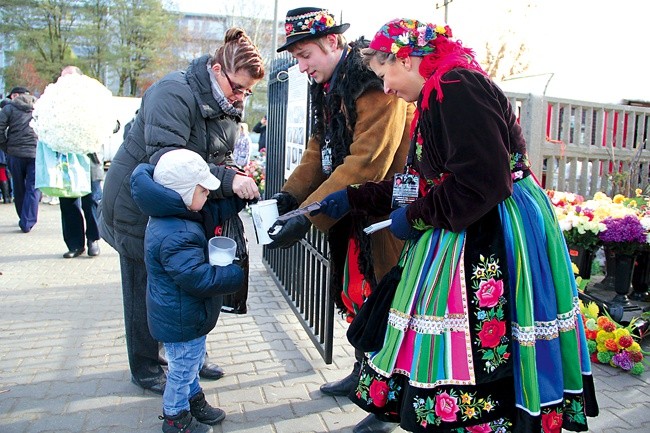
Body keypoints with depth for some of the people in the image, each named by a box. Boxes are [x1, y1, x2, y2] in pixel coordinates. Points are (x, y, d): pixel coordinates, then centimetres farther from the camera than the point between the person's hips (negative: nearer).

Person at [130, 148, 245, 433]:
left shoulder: (180, 216, -1)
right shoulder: (175, 236, -34)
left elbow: (214, 211, 14)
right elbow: (199, 277, -36)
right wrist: (236, 274, -25)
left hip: (186, 315, 10)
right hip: (181, 321, -10)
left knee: (191, 362, 28)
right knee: (183, 367, 12)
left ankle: (193, 399, 49)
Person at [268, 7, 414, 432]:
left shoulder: (376, 86, -21)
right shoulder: (331, 87, 8)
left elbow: (365, 165, -28)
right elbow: (320, 148, 9)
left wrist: (306, 216, -29)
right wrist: (290, 194, -6)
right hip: (354, 214, 9)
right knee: (355, 293, 18)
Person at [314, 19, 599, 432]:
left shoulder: (458, 88, -16)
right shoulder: (438, 96, 16)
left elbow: (480, 184, -24)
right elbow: (420, 182, 20)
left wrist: (414, 217, -12)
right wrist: (352, 198, 19)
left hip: (495, 242, -10)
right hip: (466, 239, 10)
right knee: (446, 348, 14)